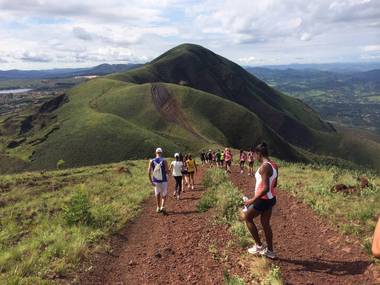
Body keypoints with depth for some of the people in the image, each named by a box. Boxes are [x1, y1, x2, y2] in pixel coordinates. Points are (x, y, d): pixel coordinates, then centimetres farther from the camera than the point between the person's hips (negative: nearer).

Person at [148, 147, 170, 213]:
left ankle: (158, 208, 27)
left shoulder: (151, 161, -3)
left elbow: (149, 172, -6)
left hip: (155, 181, 2)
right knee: (164, 195, 14)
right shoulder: (164, 161, -10)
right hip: (163, 181, -2)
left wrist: (151, 181, 1)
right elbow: (167, 171, -13)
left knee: (157, 194, 20)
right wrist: (167, 173, 11)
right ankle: (162, 207, -1)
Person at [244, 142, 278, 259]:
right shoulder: (274, 165, 5)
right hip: (271, 198, 9)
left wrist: (252, 200, -24)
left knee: (248, 218, 12)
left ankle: (259, 245, 18)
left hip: (263, 200, -9)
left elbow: (265, 188, -29)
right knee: (265, 223, 20)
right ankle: (270, 251, 29)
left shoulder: (264, 167, -24)